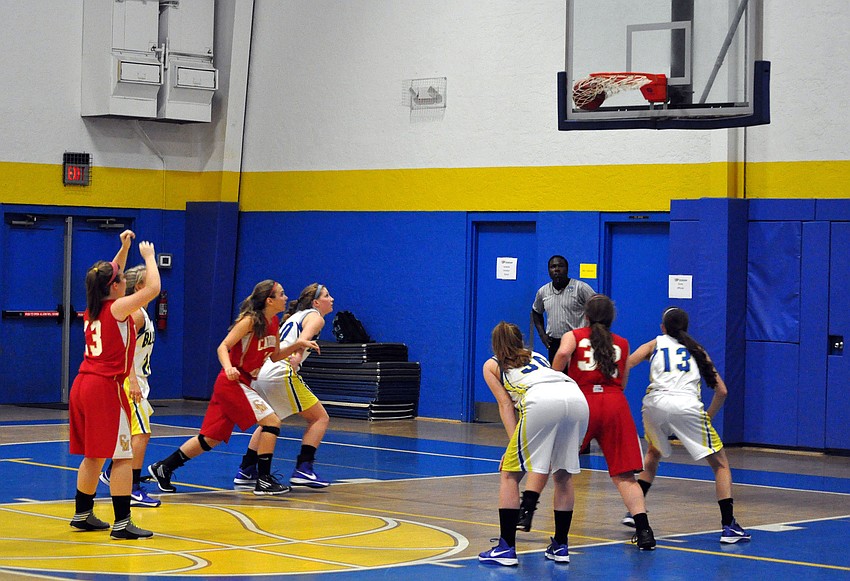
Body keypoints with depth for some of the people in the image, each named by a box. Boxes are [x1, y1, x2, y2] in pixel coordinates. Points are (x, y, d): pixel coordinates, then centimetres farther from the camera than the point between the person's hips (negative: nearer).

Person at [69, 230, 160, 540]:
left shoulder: (92, 309, 12)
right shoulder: (118, 308, -10)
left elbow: (109, 276, 30)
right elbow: (153, 287, -14)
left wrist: (124, 248, 28)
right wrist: (148, 256, 0)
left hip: (83, 386, 8)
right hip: (106, 388, -8)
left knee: (93, 455, 18)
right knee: (123, 455, -6)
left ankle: (82, 514, 26)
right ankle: (122, 523, -10)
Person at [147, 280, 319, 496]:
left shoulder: (273, 322, 10)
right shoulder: (250, 321, -14)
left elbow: (274, 356, 19)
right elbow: (223, 347, -17)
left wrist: (297, 345, 5)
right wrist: (228, 367, -35)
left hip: (242, 385, 9)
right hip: (232, 382, -9)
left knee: (211, 438, 9)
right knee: (272, 422, -13)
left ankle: (163, 468, 16)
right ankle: (263, 480, -9)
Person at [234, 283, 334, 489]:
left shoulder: (294, 317, 30)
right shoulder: (315, 317, 5)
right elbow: (305, 336, -18)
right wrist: (298, 355, -35)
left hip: (261, 373, 9)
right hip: (281, 372, -9)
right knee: (320, 418, 1)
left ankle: (246, 471, 25)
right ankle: (303, 470, -10)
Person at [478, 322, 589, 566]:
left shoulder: (491, 365, 27)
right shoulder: (537, 357, 40)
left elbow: (506, 404, 14)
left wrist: (515, 443, 6)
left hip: (542, 400, -5)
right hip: (576, 397, 5)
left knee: (510, 474, 5)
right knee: (563, 475, 18)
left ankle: (506, 547, 0)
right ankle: (560, 546, 20)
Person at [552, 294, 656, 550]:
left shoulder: (573, 336, 14)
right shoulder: (622, 344, 21)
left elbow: (563, 353, -9)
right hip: (616, 404, 2)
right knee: (624, 476, 0)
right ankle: (643, 529, -13)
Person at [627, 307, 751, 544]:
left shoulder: (655, 344, 24)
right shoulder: (697, 350, 26)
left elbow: (625, 365, 6)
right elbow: (721, 391, 20)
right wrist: (708, 416, 31)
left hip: (655, 402, 2)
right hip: (686, 406, -2)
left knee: (653, 454, 32)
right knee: (720, 464, 9)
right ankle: (728, 526, -3)